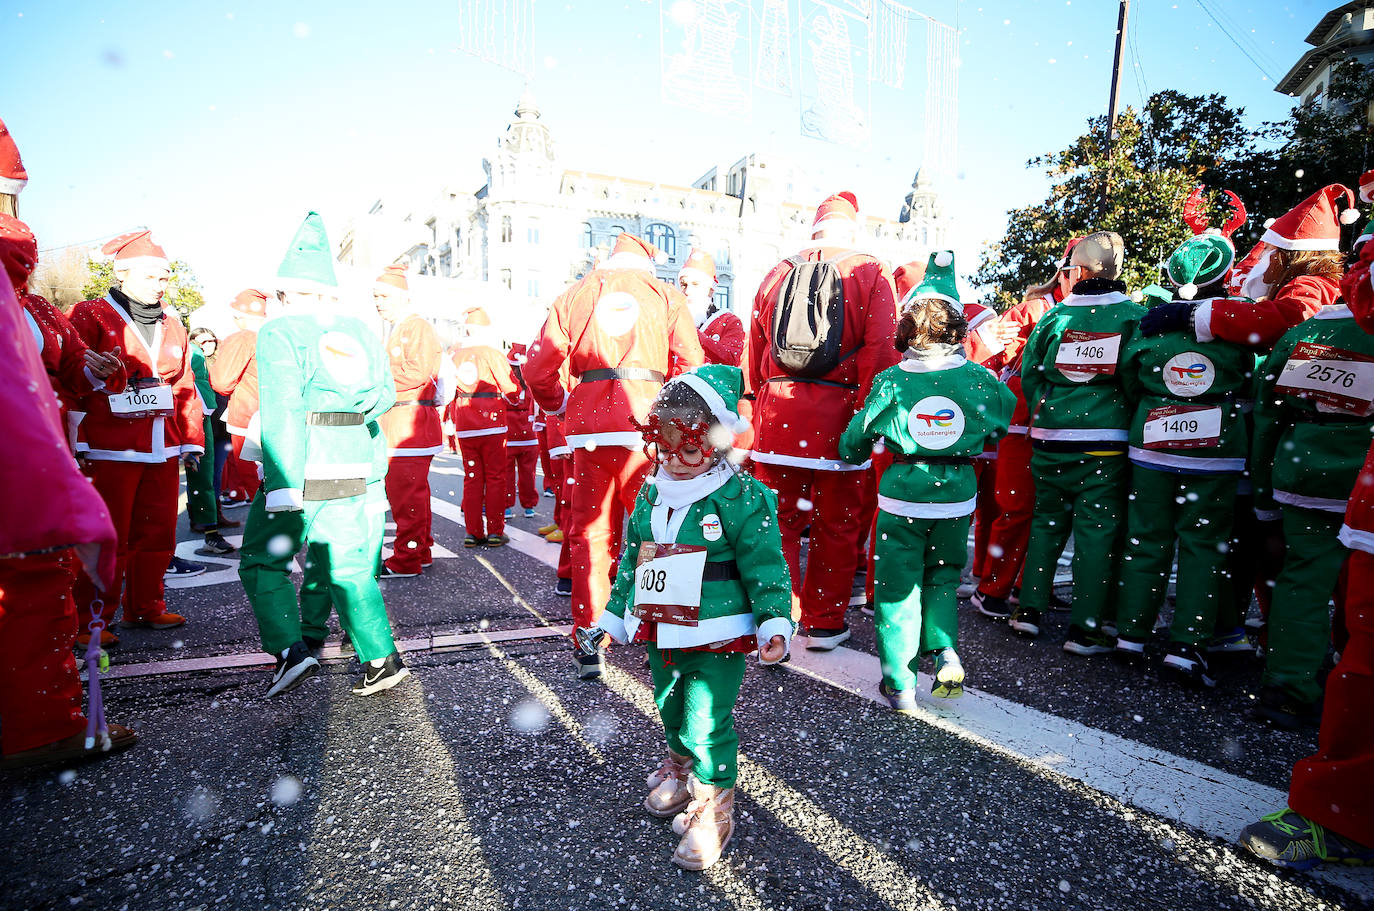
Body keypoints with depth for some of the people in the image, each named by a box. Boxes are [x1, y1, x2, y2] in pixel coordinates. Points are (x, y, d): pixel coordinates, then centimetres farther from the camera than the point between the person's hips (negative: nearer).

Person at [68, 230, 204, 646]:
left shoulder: (172, 328, 16)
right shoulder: (91, 317, 0)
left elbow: (185, 389, 19)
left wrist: (192, 442, 16)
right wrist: (76, 444, -9)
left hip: (161, 453, 6)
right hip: (110, 453, -5)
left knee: (157, 534, 11)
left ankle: (145, 607, 25)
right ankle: (90, 621, 12)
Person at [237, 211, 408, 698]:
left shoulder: (279, 332, -7)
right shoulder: (359, 330, 9)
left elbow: (282, 412, -17)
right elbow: (385, 392, 12)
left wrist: (282, 487, -20)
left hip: (301, 474, -5)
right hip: (354, 474, 5)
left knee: (262, 562, 14)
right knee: (348, 567, 14)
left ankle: (289, 651, 4)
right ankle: (381, 658, 11)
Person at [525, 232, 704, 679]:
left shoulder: (574, 294, 15)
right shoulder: (666, 295, 13)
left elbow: (539, 369, 8)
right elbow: (691, 364, 1)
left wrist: (561, 405, 25)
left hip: (590, 424, 1)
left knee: (590, 532, 9)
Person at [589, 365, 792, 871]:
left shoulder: (742, 498, -14)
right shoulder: (650, 495, 3)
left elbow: (765, 567, -11)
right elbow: (630, 561, 13)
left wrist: (775, 623, -18)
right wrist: (615, 616, 16)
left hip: (717, 640, -6)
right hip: (660, 636, 6)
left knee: (707, 725, 1)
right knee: (671, 710, 24)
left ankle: (712, 807, 25)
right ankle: (679, 768, 52)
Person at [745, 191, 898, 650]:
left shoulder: (779, 272, 11)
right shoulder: (871, 273, 2)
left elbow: (755, 343, 13)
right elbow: (881, 349, -7)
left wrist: (757, 400, 20)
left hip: (777, 410, 2)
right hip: (840, 412, -2)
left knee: (780, 518, 9)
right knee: (837, 523, 10)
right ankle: (823, 622, 21)